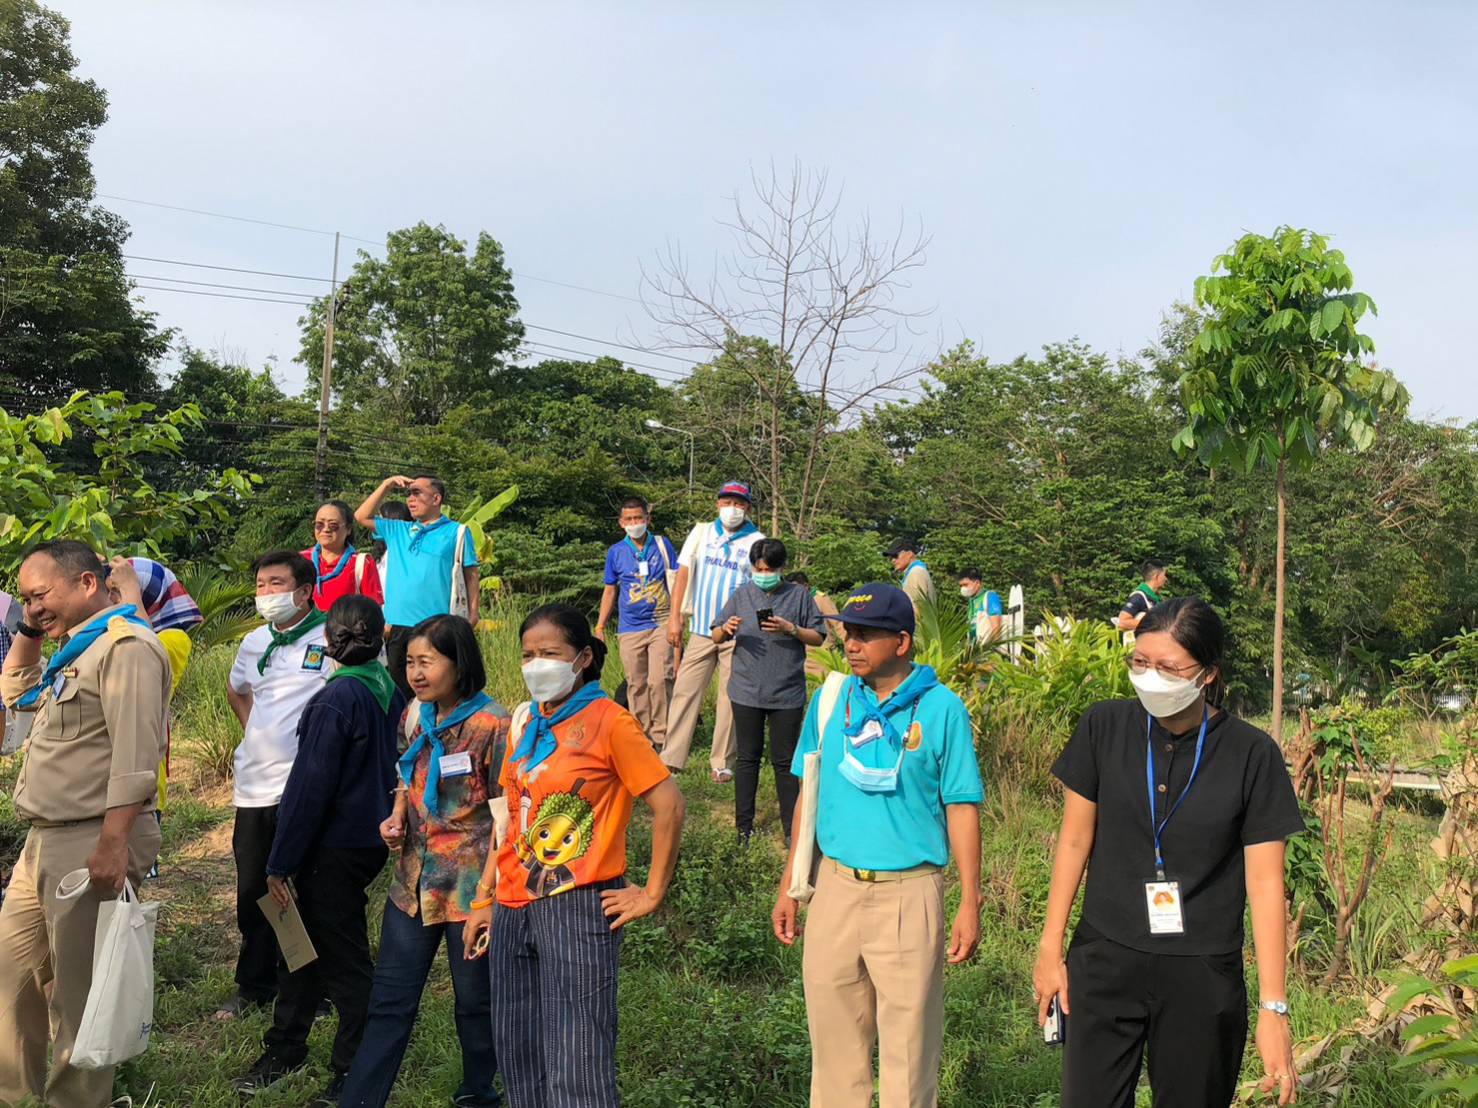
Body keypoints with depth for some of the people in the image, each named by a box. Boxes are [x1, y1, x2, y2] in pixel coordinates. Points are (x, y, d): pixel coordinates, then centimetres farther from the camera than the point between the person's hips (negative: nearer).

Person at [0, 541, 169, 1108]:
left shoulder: (125, 645, -13)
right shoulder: (77, 650, 18)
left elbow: (135, 753, -22)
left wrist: (113, 843, -26)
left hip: (92, 843, -10)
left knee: (78, 989, -2)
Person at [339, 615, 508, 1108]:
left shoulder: (492, 725, -16)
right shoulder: (414, 716, 3)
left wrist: (486, 899, -16)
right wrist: (396, 818, -1)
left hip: (469, 887, -5)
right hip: (413, 882, 5)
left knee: (475, 1000, 12)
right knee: (389, 1001, 10)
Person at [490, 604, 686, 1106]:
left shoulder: (609, 721, -10)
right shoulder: (525, 722, 10)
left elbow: (668, 805, -13)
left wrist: (651, 895, -9)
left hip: (578, 909, -7)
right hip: (514, 909, 7)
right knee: (518, 1062, 13)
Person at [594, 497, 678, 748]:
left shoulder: (662, 544, 2)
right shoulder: (615, 552, 6)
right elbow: (610, 590, 14)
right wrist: (600, 627, 12)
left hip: (660, 624, -2)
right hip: (630, 629, 2)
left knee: (659, 680, -13)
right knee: (636, 685, 4)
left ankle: (661, 736, -3)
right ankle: (643, 736, 13)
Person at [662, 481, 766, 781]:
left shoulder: (756, 542, 0)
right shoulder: (702, 532, 8)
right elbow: (683, 572, 4)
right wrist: (674, 617, -4)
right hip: (702, 629, 2)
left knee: (731, 697, 4)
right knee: (685, 691, 1)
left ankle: (722, 763, 12)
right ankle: (671, 758, 4)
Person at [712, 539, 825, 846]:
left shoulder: (799, 595, 1)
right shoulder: (742, 595, 5)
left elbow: (818, 637, 1)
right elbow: (716, 637, 7)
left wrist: (790, 629, -16)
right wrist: (726, 629, -16)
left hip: (787, 693, -1)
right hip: (747, 691, 1)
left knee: (784, 761, 5)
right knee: (748, 758, 9)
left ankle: (792, 829, 15)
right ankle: (744, 826, 18)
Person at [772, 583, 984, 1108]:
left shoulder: (942, 708, -5)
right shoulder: (830, 700, 5)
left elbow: (961, 808, -2)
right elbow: (810, 794, 11)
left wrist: (970, 903, -6)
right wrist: (789, 886, 11)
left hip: (909, 892, -3)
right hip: (836, 886, 4)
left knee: (908, 1041, 4)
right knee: (833, 1035, 12)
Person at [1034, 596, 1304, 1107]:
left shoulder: (1251, 755, -8)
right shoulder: (1105, 727, -4)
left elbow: (1265, 882, -7)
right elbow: (1074, 841, 4)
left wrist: (1273, 1008, -9)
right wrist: (1050, 947, 5)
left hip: (1202, 976, -1)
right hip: (1104, 963, 1)